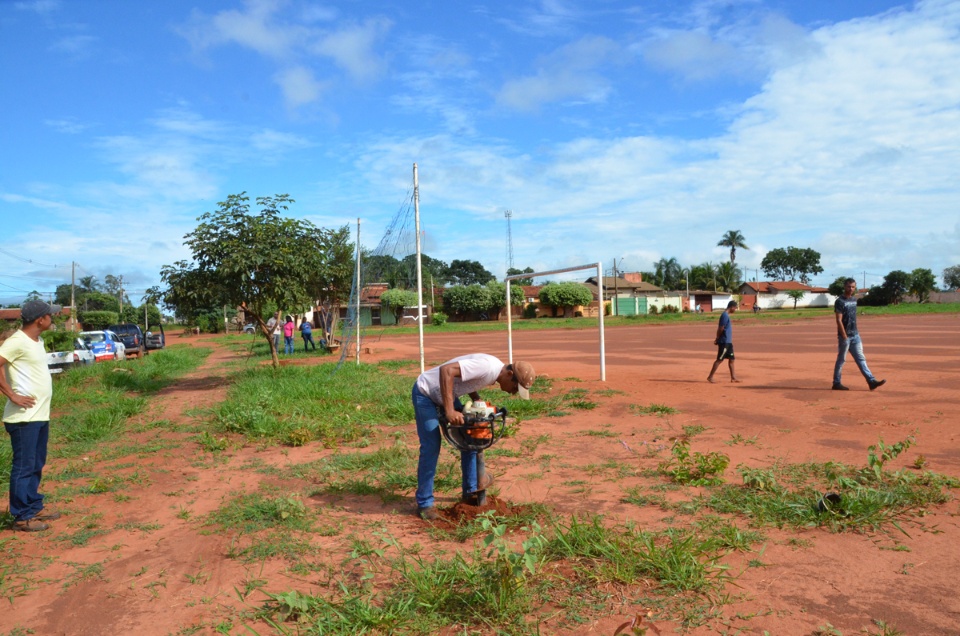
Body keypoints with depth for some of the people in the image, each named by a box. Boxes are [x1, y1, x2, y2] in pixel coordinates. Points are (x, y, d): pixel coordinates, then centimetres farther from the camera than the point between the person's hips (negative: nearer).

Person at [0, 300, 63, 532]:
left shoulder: (37, 340, 12)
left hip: (41, 415, 9)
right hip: (24, 417, -9)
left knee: (36, 465, 17)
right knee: (24, 466, 0)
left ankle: (34, 507, 29)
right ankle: (22, 517, 8)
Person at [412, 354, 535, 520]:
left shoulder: (495, 371, -2)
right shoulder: (487, 367, -31)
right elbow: (446, 370, -38)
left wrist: (477, 401, -9)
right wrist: (449, 411, -39)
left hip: (444, 394, 9)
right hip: (425, 393, -9)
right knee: (431, 448, -10)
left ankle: (470, 489, 22)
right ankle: (424, 504, 1)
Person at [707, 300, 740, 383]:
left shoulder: (726, 315, 14)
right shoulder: (725, 315, -17)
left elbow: (720, 328, 14)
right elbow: (721, 329, -19)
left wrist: (717, 339, 7)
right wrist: (718, 339, -7)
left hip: (728, 342, 10)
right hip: (724, 342, -10)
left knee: (731, 359, 11)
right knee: (719, 359, -6)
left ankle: (733, 377, 17)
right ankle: (710, 377, -2)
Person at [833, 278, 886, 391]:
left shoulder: (854, 300, 12)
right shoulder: (840, 302, -11)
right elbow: (839, 320, -16)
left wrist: (855, 332, 14)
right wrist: (845, 337, -20)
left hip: (855, 335, 7)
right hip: (844, 336, -7)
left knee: (861, 359, 4)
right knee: (841, 360, 1)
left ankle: (871, 381, 1)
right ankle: (836, 383, 9)